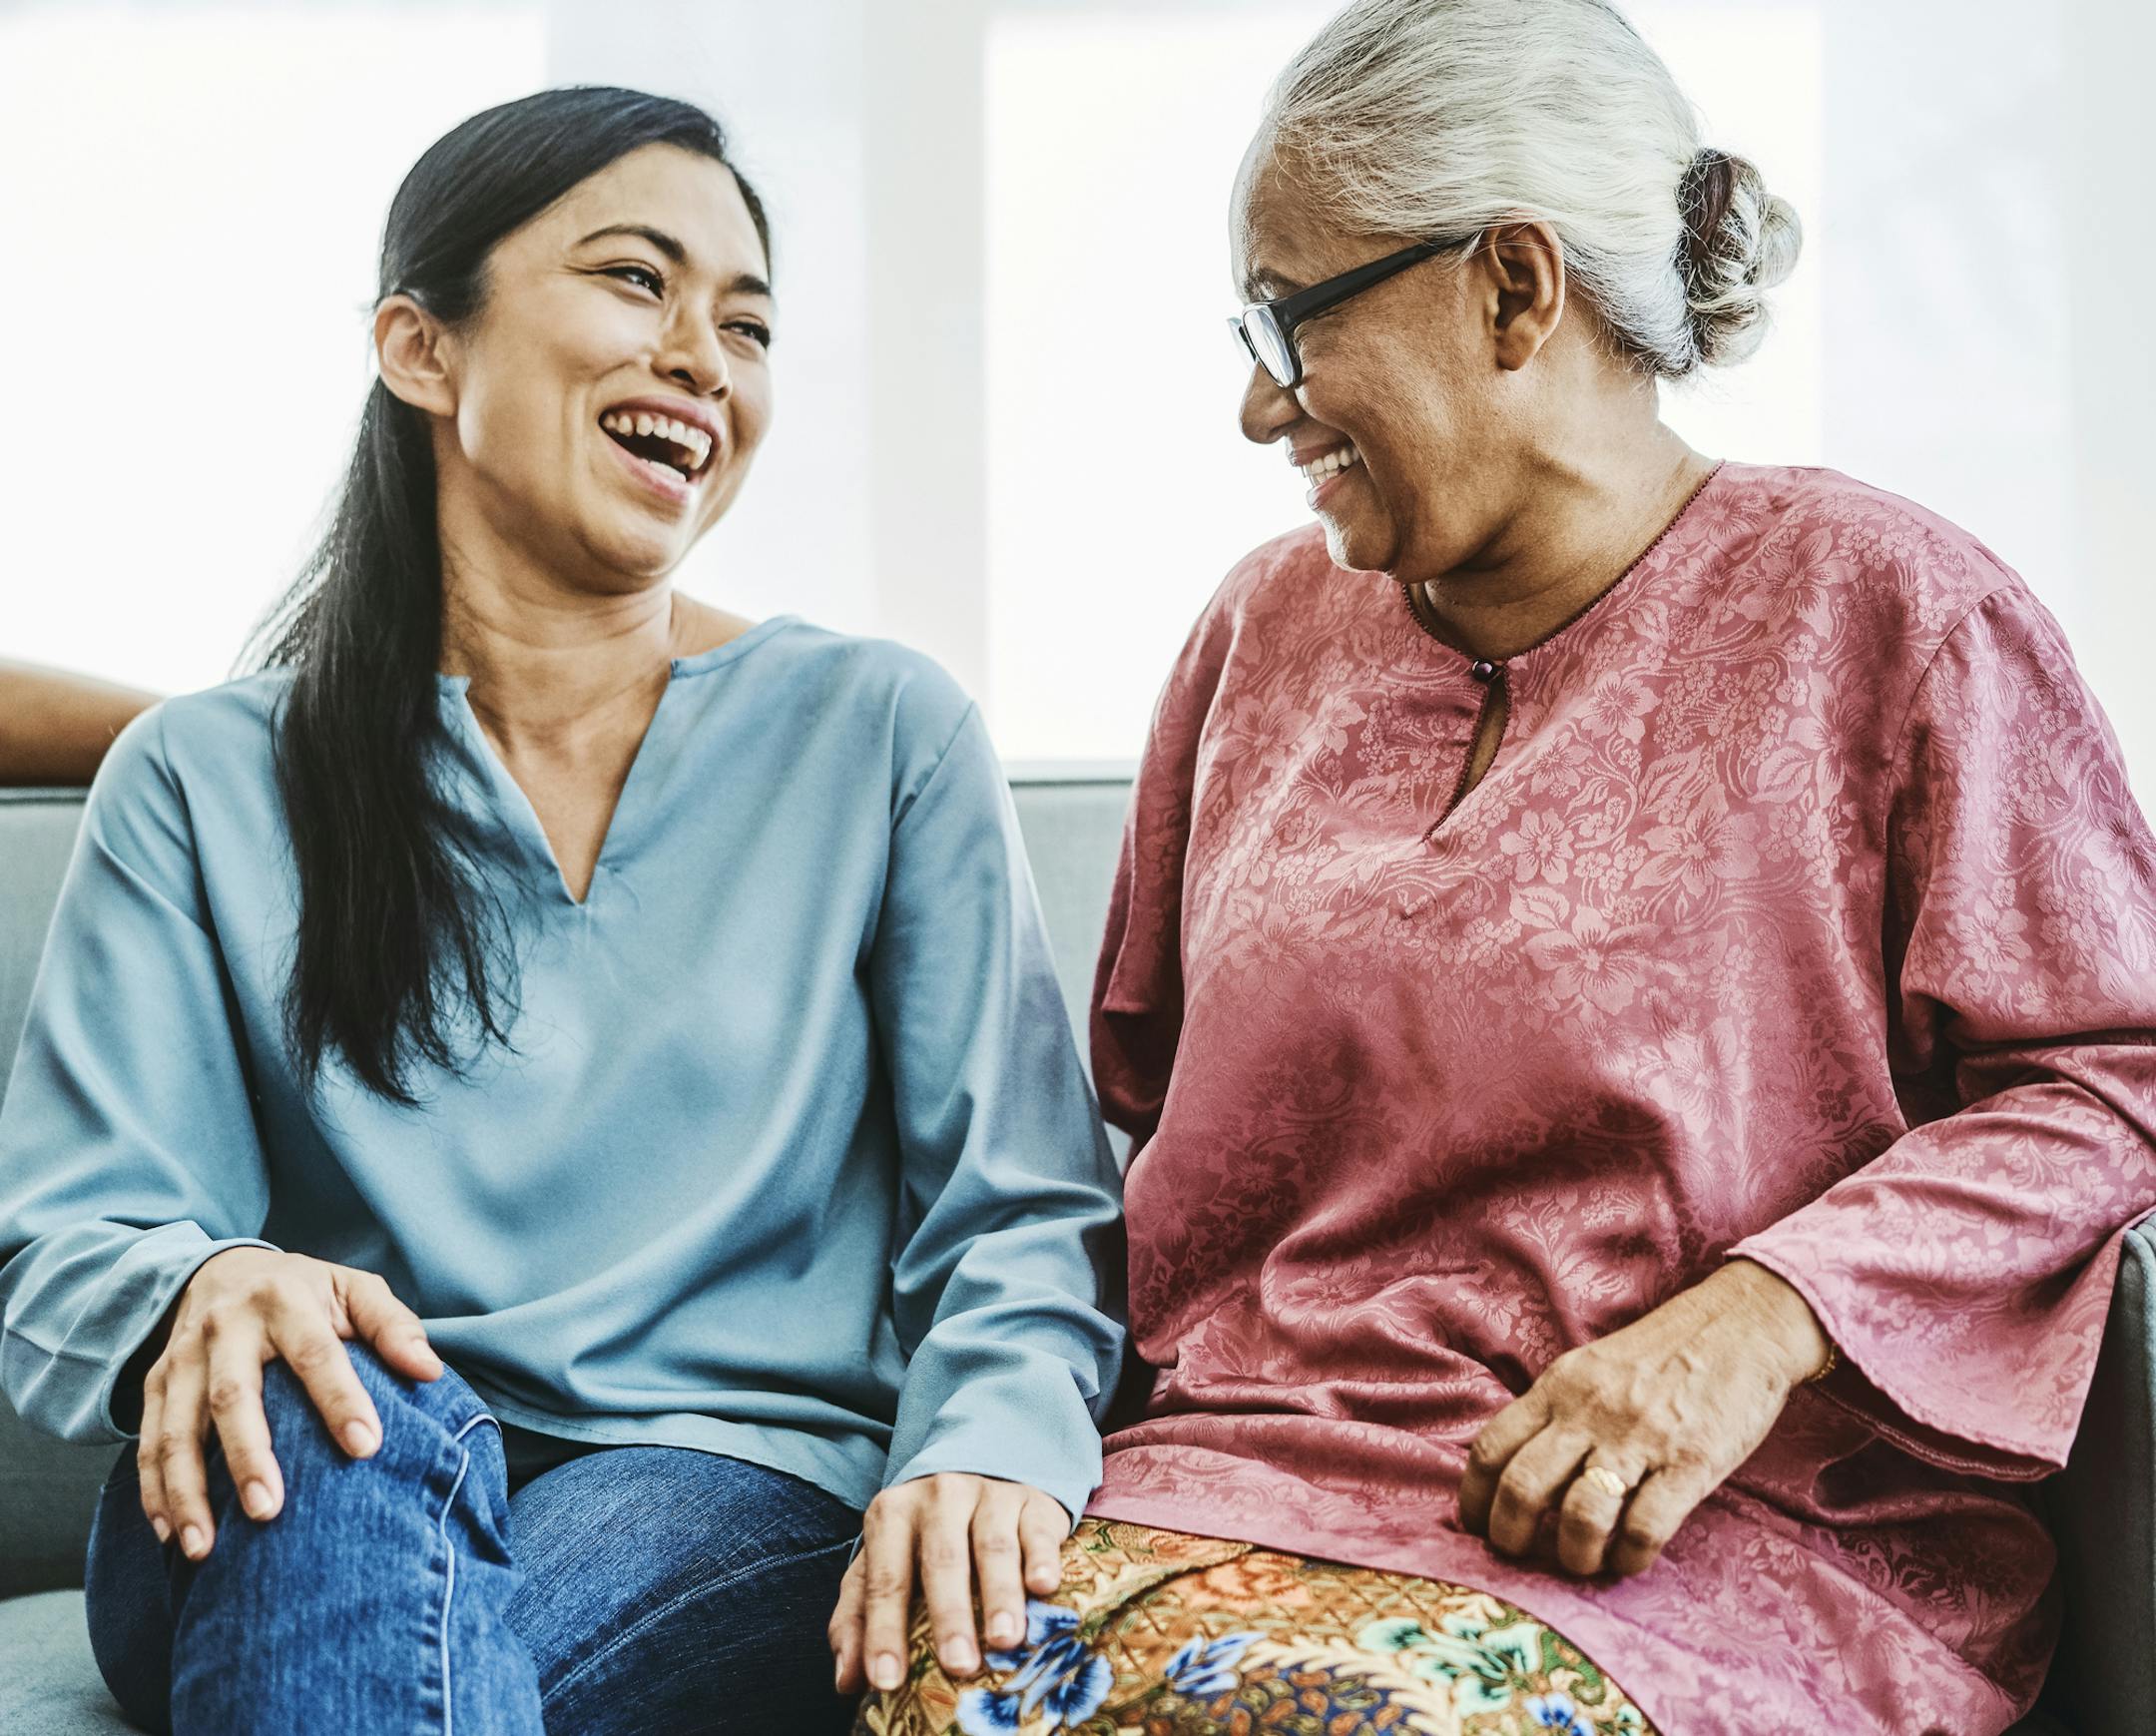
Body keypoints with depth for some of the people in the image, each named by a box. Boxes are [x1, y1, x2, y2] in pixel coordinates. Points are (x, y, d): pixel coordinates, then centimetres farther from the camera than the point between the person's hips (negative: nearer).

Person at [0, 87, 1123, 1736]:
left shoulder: (880, 732, 8)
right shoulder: (203, 783, 9)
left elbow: (1021, 1213, 3)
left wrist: (985, 1449, -19)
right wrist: (204, 1288, -23)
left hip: (734, 1497, -2)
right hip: (310, 1523, 3)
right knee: (327, 1409, -34)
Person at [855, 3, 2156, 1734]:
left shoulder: (1889, 611, 2)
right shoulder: (1269, 628, 19)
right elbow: (1135, 1092, 23)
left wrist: (1756, 1322, -15)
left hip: (1713, 1543, -4)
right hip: (1233, 1485, 5)